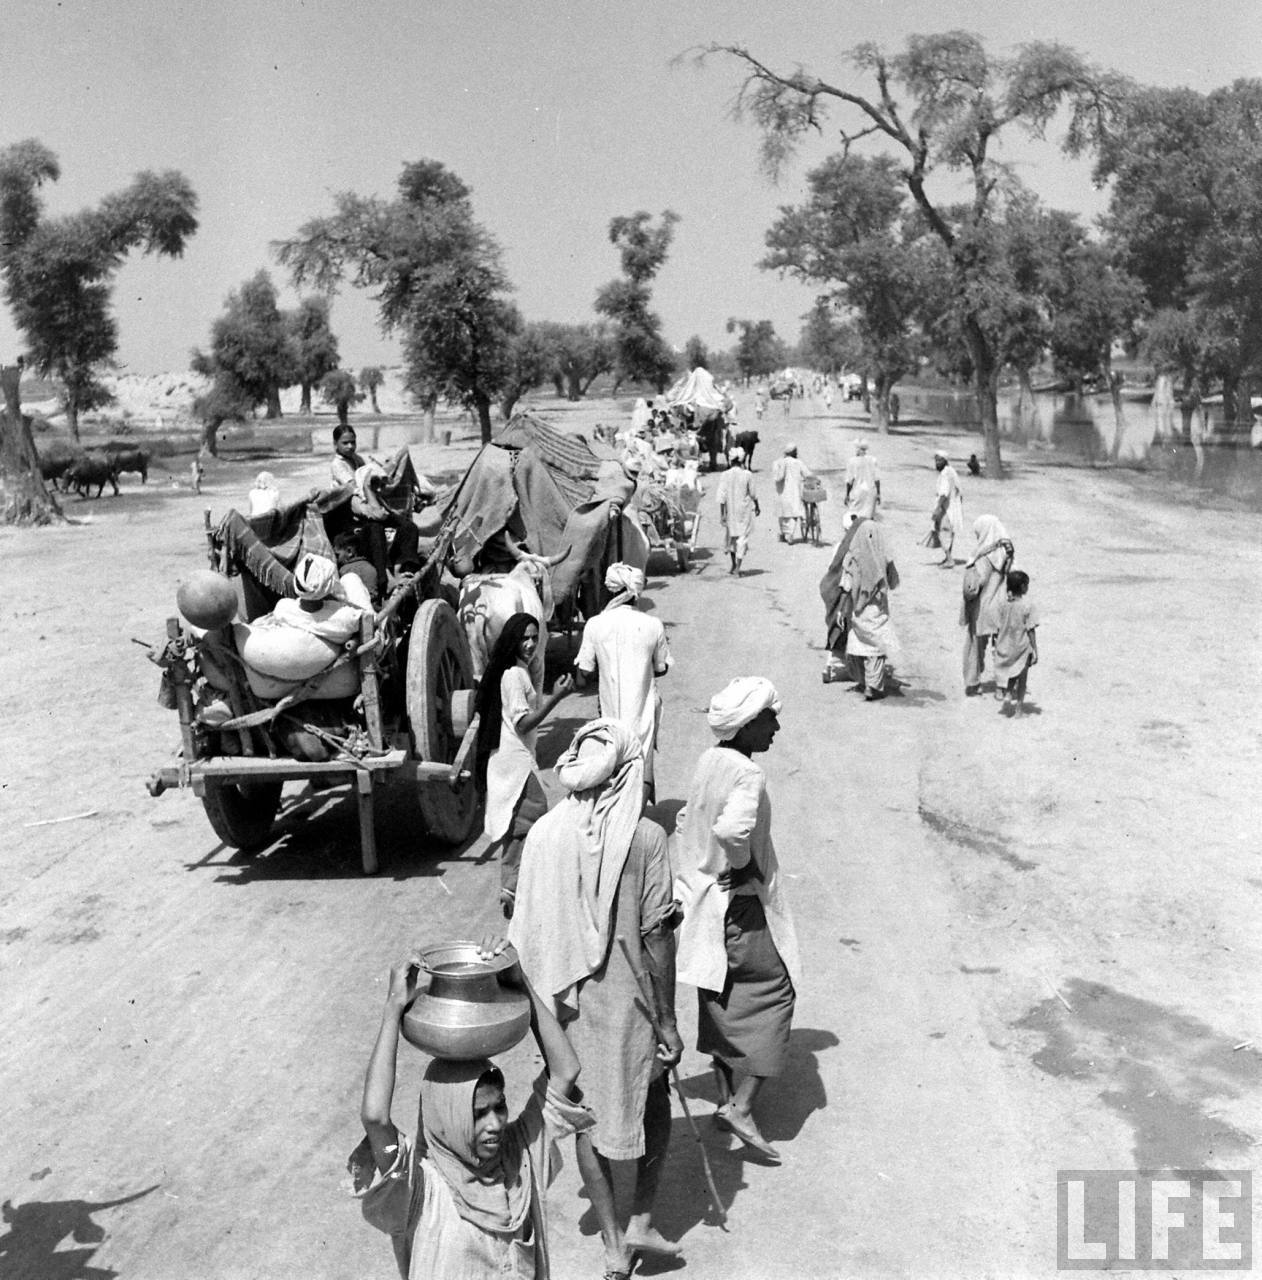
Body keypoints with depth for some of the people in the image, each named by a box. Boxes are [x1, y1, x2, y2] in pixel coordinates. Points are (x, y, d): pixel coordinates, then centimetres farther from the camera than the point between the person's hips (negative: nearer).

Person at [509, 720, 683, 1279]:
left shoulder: (543, 834, -9)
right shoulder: (646, 837, -17)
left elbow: (528, 931, -3)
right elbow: (656, 935, -14)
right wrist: (667, 1019, -5)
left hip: (569, 1002, 3)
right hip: (627, 1001, -2)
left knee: (587, 1115, 17)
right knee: (653, 1105, 22)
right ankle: (640, 1222, 22)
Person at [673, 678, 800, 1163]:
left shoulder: (708, 761, 3)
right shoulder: (748, 776, -23)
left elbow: (684, 822, 11)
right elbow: (732, 829, -38)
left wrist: (695, 878, 15)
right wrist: (744, 866, -19)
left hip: (704, 902, 8)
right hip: (742, 910, -8)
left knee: (723, 1003, 19)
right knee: (773, 994, 5)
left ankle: (727, 1098, 31)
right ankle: (742, 1107, 2)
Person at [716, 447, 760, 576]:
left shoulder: (725, 475, -8)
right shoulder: (747, 475, -8)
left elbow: (722, 496, -11)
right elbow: (753, 494, 1)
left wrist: (722, 514, -8)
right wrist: (757, 506, 19)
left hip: (730, 510, 1)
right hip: (744, 510, -1)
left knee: (730, 537, 18)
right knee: (742, 537, 1)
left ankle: (733, 565, 27)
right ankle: (738, 566, -10)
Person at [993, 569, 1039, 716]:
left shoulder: (1002, 603, -5)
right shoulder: (1027, 606, -17)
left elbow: (998, 628, 0)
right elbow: (1031, 631, -15)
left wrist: (996, 646, 12)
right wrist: (1035, 650, -8)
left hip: (1005, 647, 3)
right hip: (1022, 648, -3)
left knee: (1009, 677, 23)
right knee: (1022, 679, 12)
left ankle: (1007, 696, 1)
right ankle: (1019, 708, 18)